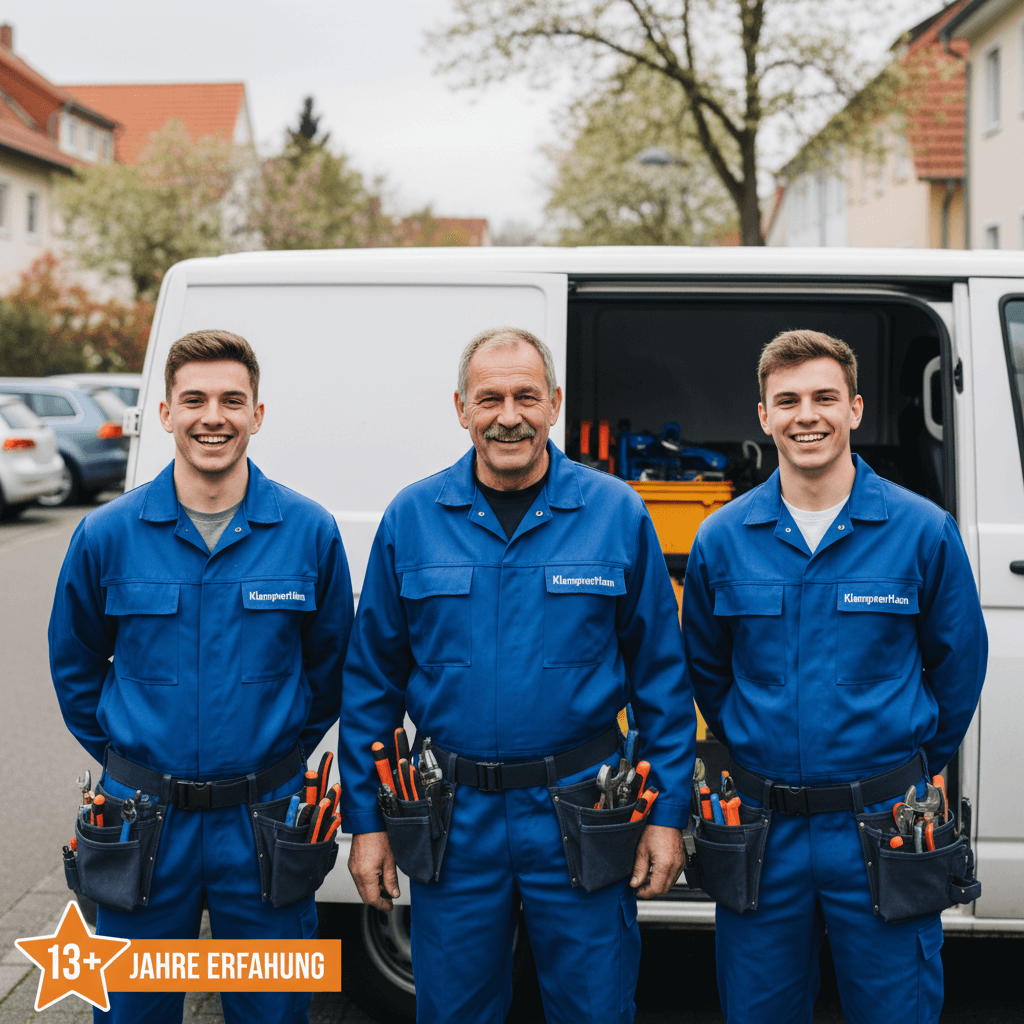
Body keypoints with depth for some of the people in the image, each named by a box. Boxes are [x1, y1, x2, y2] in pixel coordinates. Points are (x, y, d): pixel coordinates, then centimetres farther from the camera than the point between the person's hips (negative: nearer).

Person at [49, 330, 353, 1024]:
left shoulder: (310, 532, -5)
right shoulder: (106, 536, -4)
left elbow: (329, 662, 9)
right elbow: (74, 663, 11)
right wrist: (122, 760, 10)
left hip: (264, 822, 0)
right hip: (144, 819, 1)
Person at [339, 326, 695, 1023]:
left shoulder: (618, 513, -2)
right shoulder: (410, 519, 0)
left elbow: (661, 677, 2)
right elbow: (371, 682, 5)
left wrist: (669, 814, -1)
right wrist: (365, 820, 3)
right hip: (455, 818, 1)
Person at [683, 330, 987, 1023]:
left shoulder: (924, 531, -5)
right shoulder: (721, 539, -1)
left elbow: (958, 664, 5)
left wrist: (915, 768, 9)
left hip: (883, 830, -1)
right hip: (762, 831, 2)